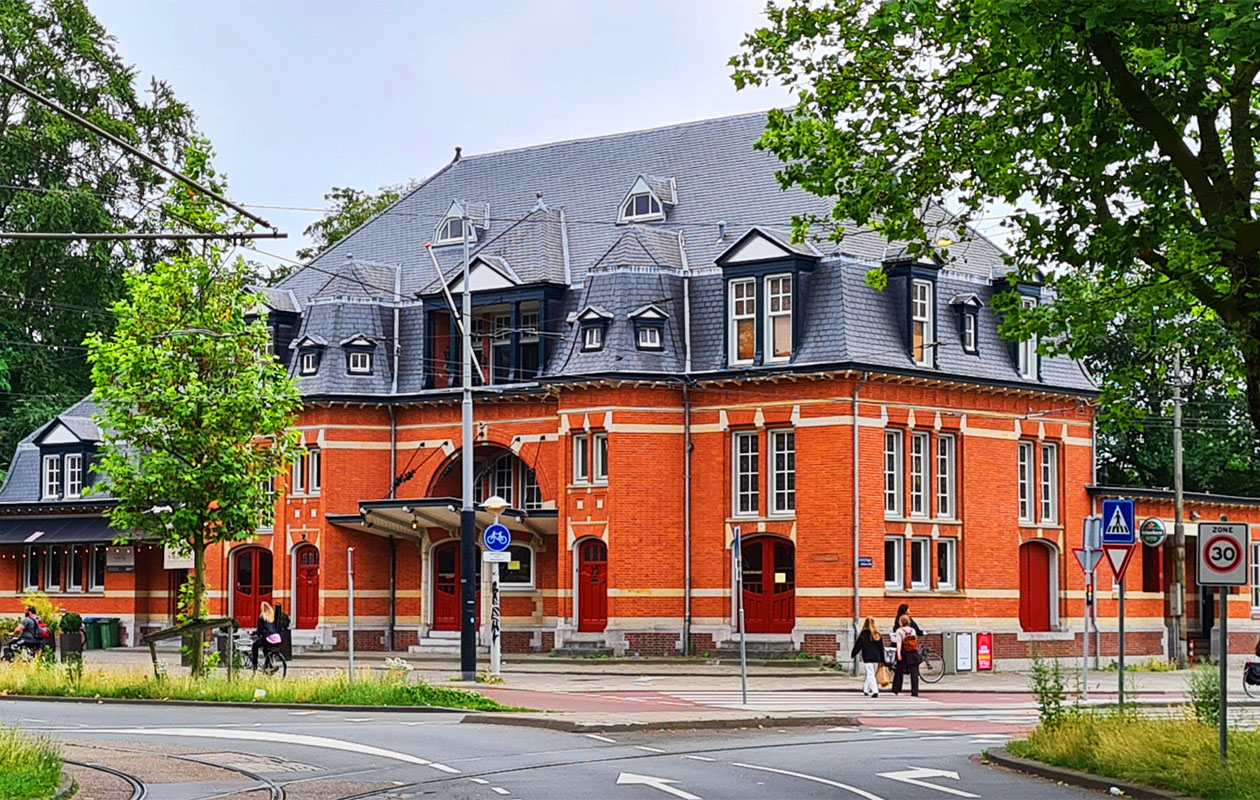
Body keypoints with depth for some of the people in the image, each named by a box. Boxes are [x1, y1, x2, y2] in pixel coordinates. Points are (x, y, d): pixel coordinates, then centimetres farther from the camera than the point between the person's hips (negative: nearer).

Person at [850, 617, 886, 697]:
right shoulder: (878, 634, 7)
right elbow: (881, 648, 10)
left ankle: (875, 691, -19)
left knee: (870, 674, -6)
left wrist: (853, 654, 11)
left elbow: (858, 645, -2)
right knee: (870, 674, 17)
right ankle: (866, 690, 30)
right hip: (877, 658, 5)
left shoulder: (864, 634, -7)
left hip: (867, 658, -5)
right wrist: (882, 660, 15)